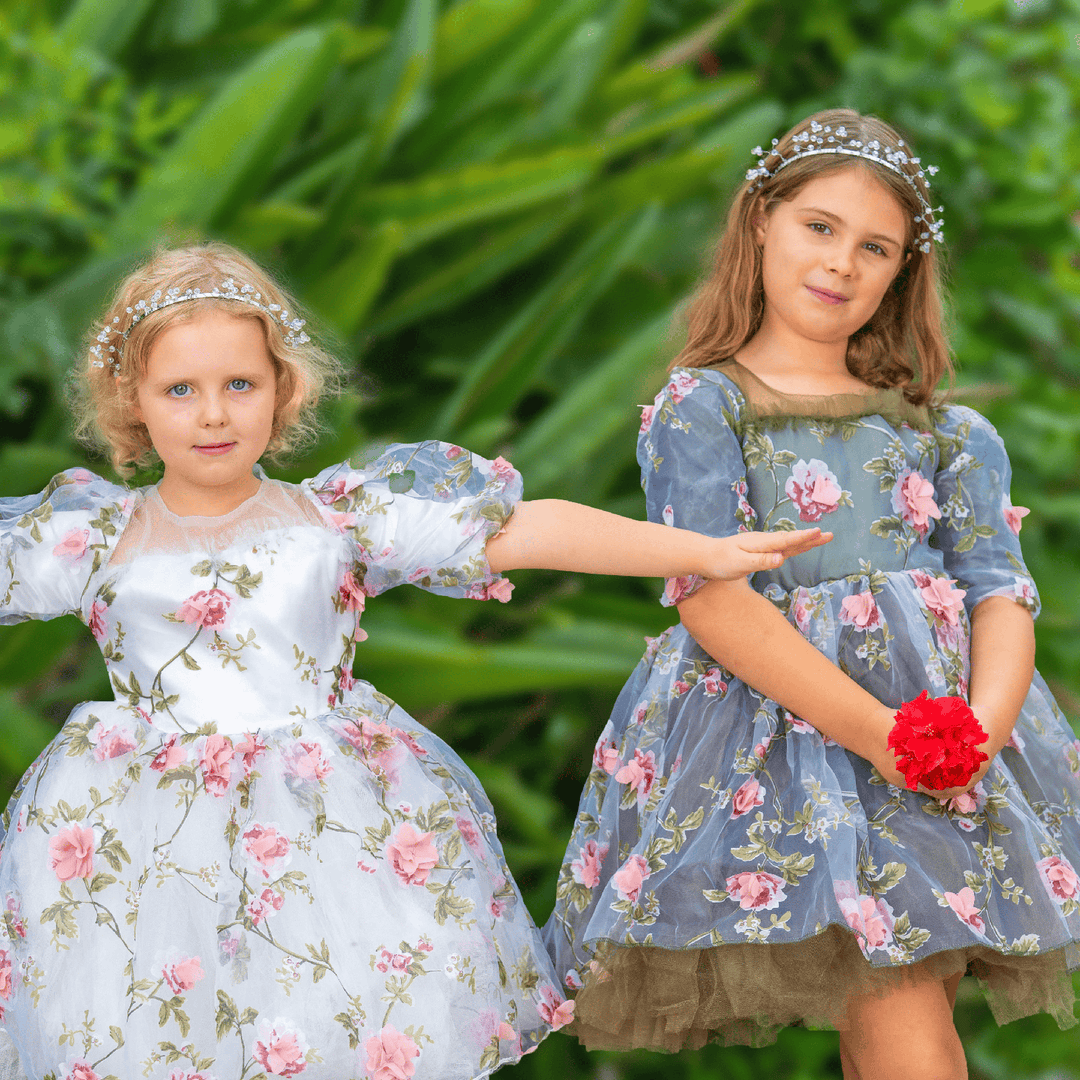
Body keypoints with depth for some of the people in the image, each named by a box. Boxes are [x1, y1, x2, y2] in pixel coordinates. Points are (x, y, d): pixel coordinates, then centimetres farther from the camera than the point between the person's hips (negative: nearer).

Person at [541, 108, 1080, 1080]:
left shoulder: (938, 428, 17)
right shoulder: (702, 407, 4)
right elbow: (710, 598, -9)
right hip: (781, 728, -5)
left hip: (944, 719, 5)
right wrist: (871, 730, -19)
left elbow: (998, 592, 7)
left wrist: (984, 726, -16)